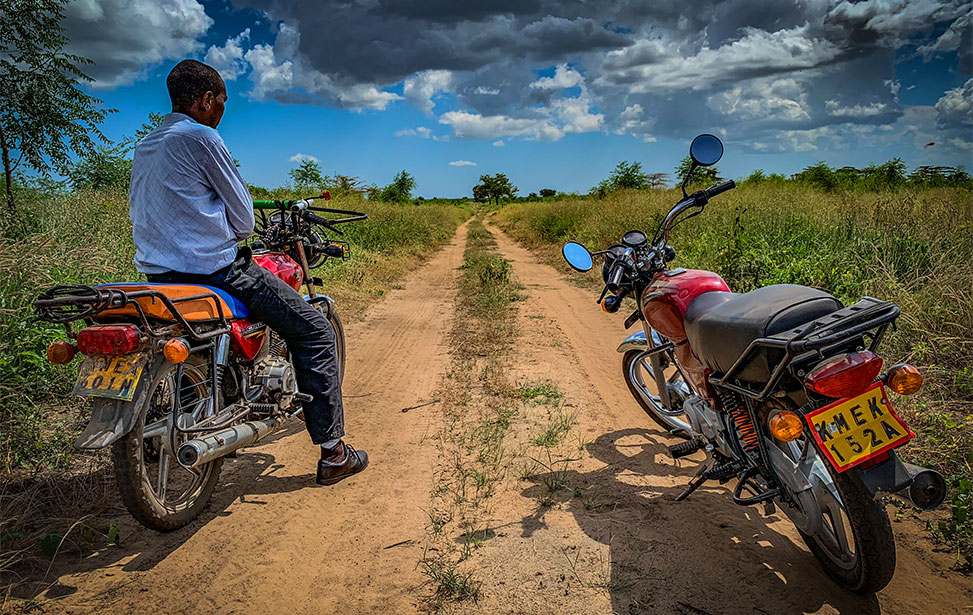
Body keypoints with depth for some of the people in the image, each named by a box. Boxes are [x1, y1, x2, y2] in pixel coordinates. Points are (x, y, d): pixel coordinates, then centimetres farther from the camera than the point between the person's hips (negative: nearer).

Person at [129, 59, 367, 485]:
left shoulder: (144, 147, 16)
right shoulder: (200, 138, -10)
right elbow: (242, 213, -8)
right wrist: (238, 234, 15)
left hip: (157, 273, 9)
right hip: (216, 268, -9)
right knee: (314, 331, 0)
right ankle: (332, 453, 1)